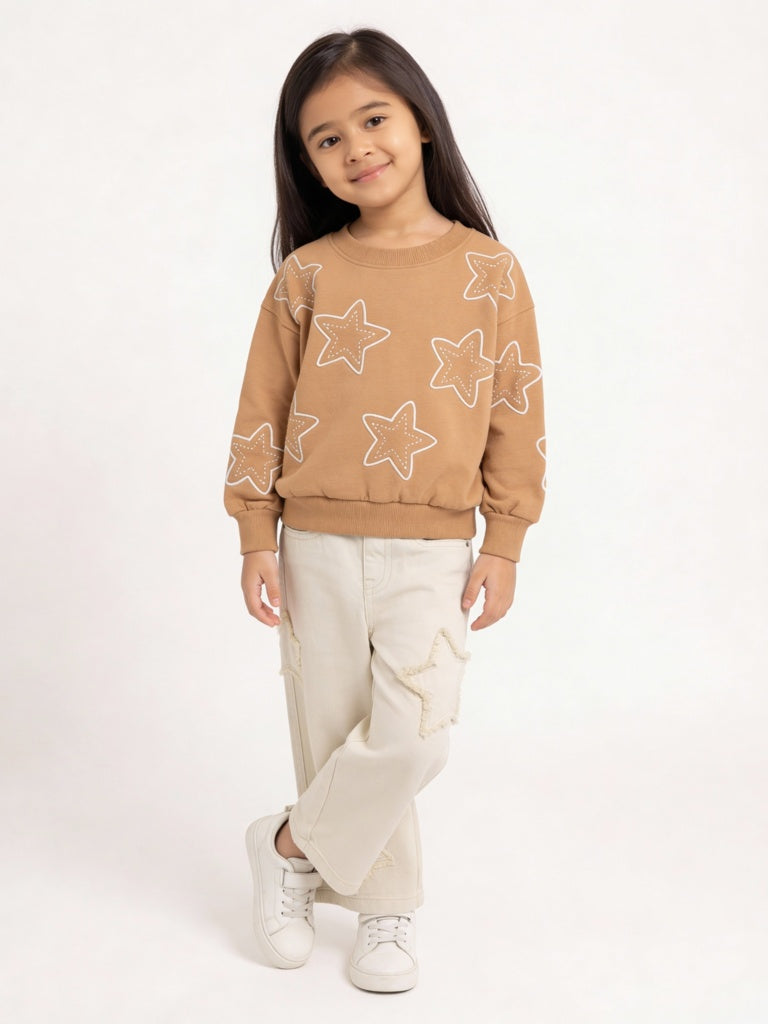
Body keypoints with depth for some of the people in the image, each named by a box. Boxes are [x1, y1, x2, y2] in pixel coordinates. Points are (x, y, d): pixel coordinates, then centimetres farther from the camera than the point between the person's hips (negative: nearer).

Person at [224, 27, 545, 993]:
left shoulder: (489, 271, -2)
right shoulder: (305, 276, -1)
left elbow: (517, 412, 2)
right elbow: (261, 410, 2)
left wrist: (503, 543, 1)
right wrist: (256, 538, 0)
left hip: (432, 552, -1)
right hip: (318, 549, 1)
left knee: (410, 737, -10)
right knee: (335, 733, 8)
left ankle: (294, 846, 15)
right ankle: (383, 907, 29)